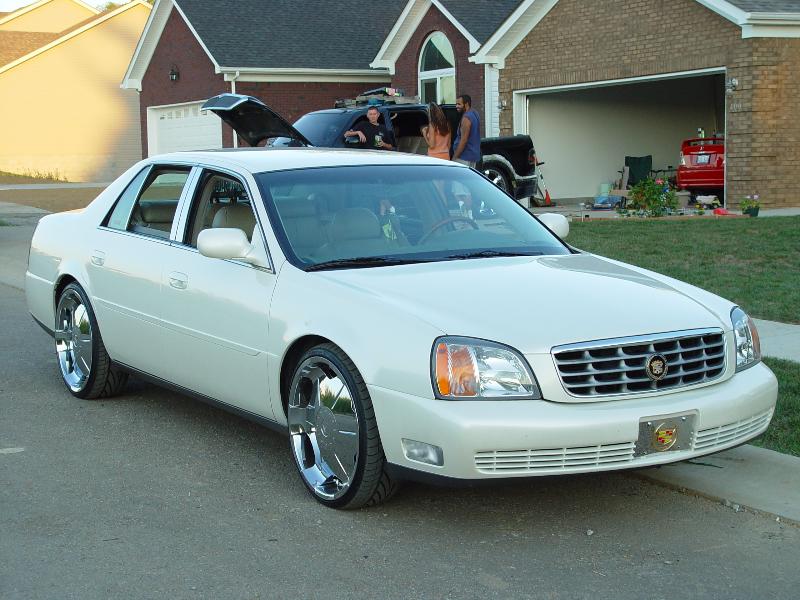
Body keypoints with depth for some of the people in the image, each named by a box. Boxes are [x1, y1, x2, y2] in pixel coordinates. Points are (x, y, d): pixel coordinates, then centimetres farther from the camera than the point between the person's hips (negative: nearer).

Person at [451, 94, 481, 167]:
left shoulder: (466, 118, -17)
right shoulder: (475, 115, 15)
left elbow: (463, 140, -22)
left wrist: (455, 157, -19)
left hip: (464, 157, -10)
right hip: (473, 156, 10)